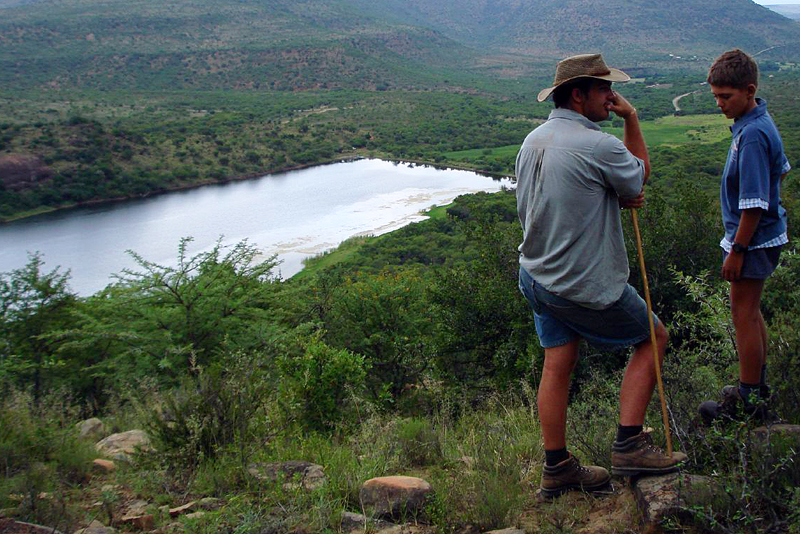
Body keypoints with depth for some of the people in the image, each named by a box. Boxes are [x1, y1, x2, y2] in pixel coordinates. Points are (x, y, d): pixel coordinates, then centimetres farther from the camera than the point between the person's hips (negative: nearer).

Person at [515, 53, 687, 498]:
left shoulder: (532, 141, 5)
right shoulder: (599, 146, -21)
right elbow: (641, 174, -1)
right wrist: (632, 118, 5)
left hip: (538, 275, 8)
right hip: (589, 286, -7)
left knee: (558, 365, 12)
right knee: (653, 338, 12)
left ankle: (557, 469, 19)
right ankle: (629, 445, 9)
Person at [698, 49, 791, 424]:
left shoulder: (753, 135, -24)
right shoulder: (761, 122, 7)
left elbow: (755, 204, -25)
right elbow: (782, 170, 21)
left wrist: (737, 250, -20)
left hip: (753, 239, -10)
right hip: (764, 233, 10)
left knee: (744, 313, -1)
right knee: (749, 311, 19)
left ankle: (749, 402, 9)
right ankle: (758, 385, 32)